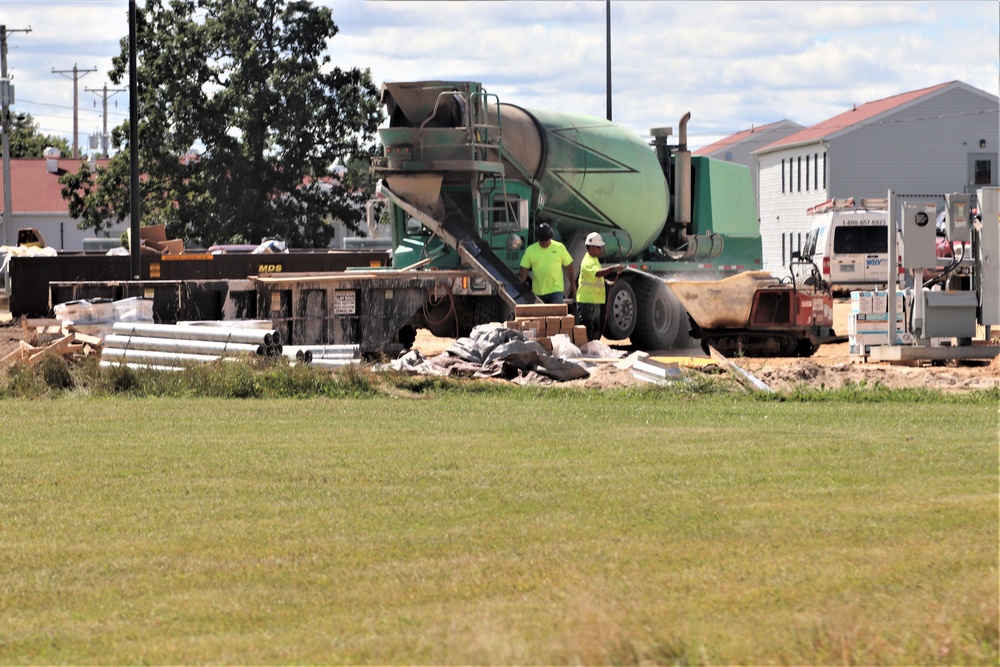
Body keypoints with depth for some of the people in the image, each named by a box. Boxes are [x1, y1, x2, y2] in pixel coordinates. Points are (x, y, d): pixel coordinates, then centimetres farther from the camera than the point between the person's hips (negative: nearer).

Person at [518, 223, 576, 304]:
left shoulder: (559, 248, 1)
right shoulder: (530, 250, 2)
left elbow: (568, 266, 9)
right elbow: (523, 270, 3)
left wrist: (573, 284, 10)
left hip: (556, 290, -2)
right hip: (538, 292, 2)